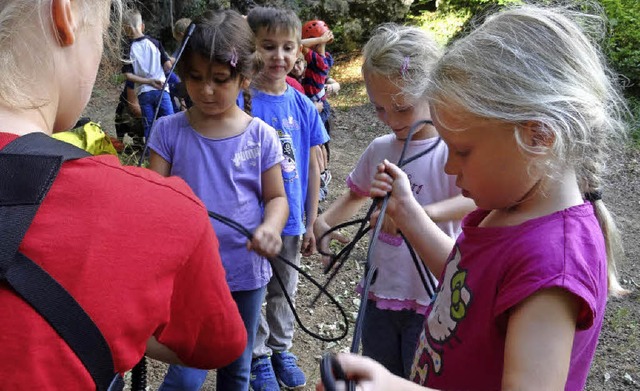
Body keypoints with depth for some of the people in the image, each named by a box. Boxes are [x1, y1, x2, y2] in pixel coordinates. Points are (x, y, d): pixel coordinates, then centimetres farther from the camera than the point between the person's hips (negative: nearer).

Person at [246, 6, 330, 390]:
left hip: (291, 218, 4)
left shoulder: (303, 106, -2)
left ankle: (282, 349, 40)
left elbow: (312, 168, 4)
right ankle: (260, 356, 33)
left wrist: (311, 222, 7)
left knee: (285, 291, 20)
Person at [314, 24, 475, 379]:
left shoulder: (452, 150, -15)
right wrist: (323, 222, 1)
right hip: (380, 294, 6)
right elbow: (356, 194, 20)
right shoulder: (379, 150, 3)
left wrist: (420, 213, -50)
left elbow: (477, 200, -33)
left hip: (431, 300, -5)